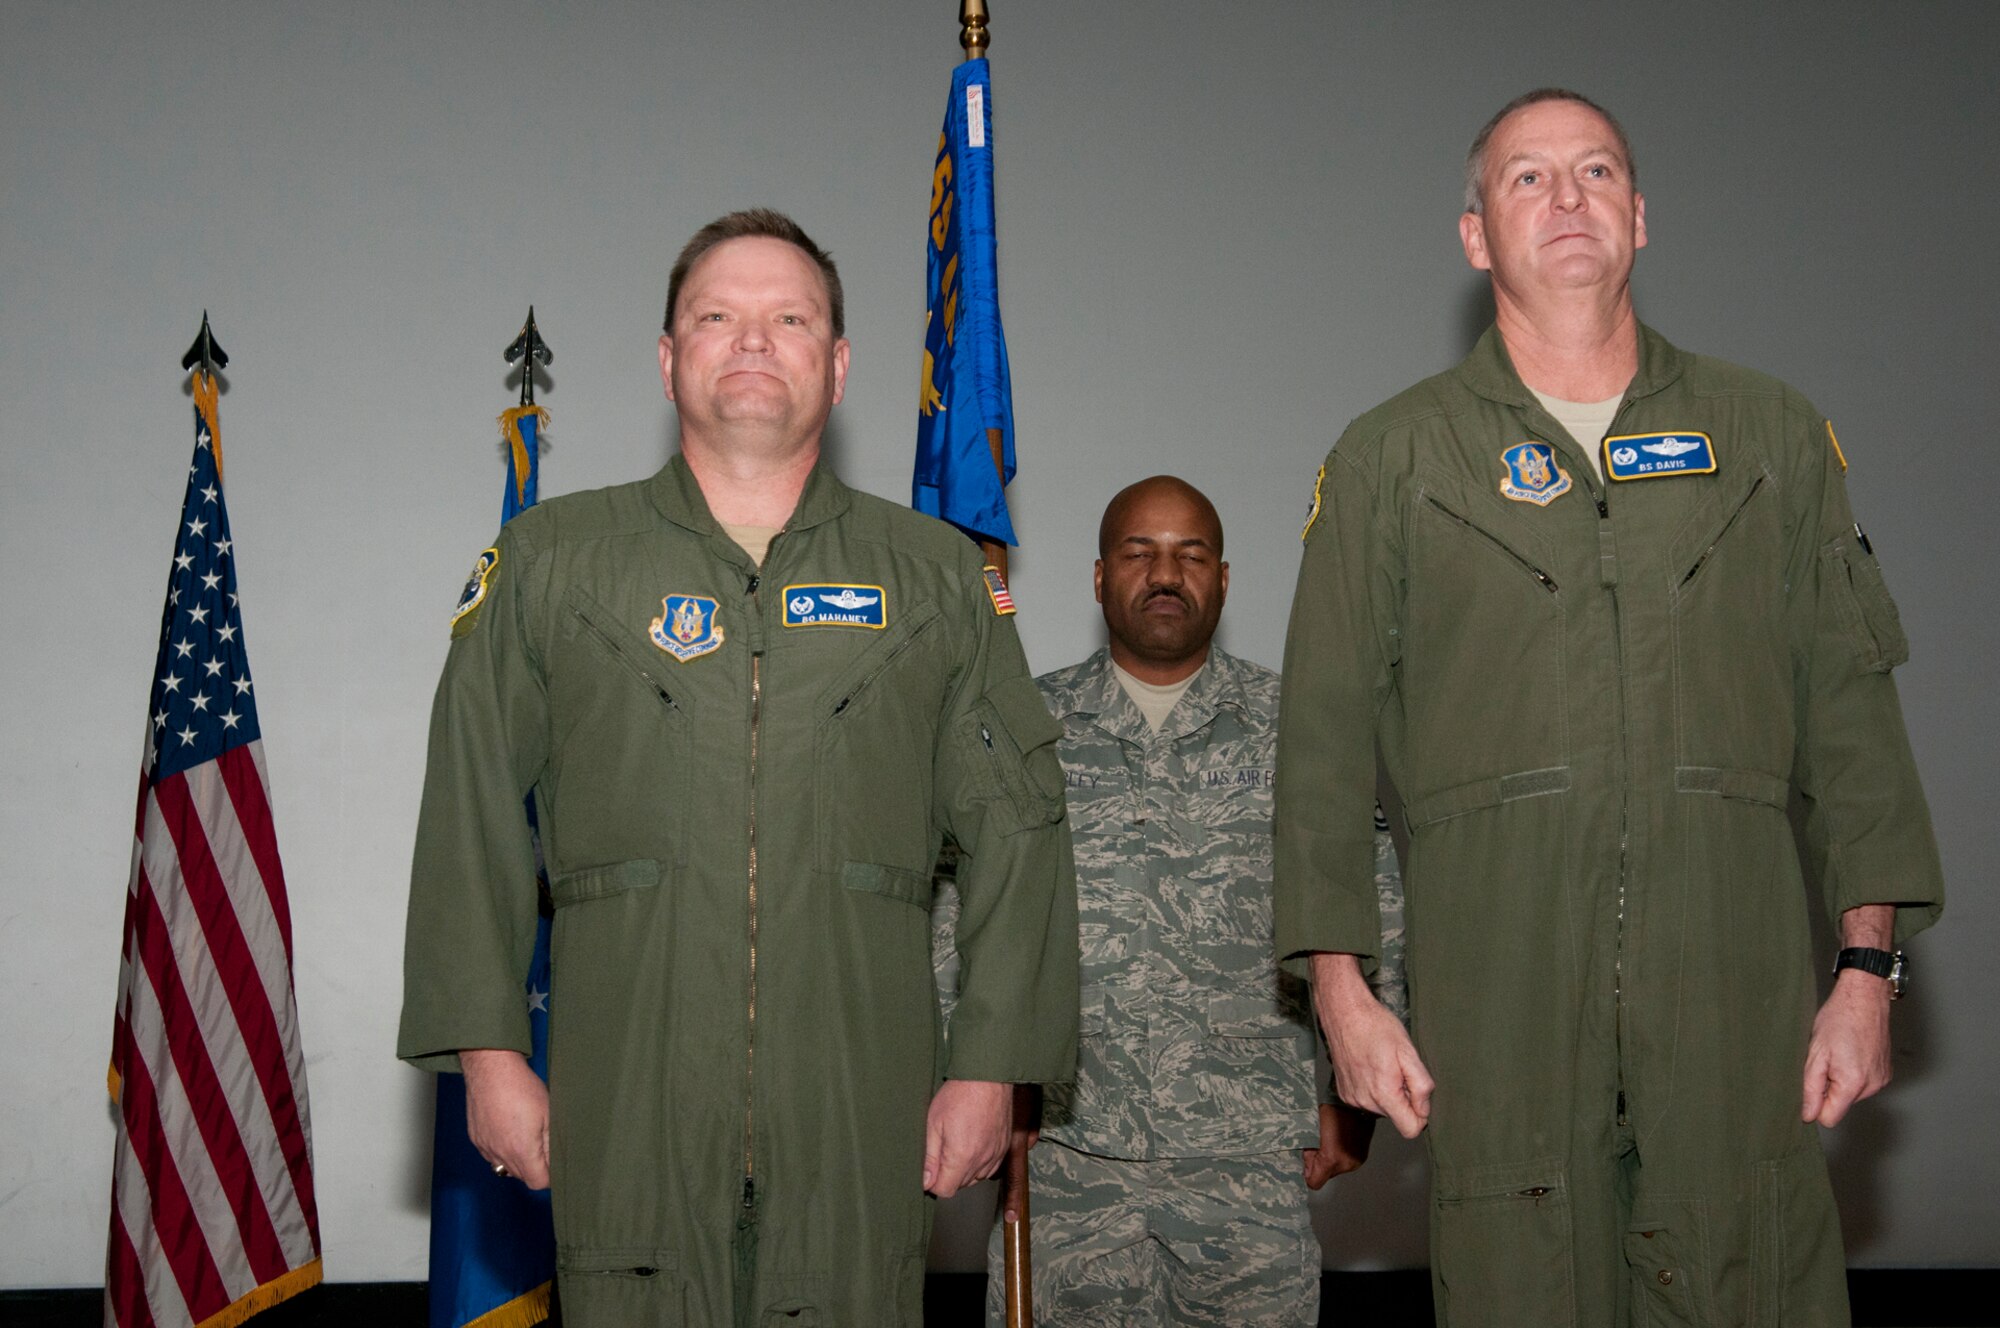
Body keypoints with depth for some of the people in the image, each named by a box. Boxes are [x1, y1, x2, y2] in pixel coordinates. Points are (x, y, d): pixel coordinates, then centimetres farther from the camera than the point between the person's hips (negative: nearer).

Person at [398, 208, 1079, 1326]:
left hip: (860, 1116, 1)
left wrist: (991, 1066, 2)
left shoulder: (938, 576, 10)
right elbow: (472, 822, 7)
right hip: (629, 1116, 0)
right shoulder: (551, 562, 9)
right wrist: (488, 1051, 0)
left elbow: (1019, 829, 8)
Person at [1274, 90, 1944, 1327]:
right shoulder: (1393, 459, 9)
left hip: (1737, 989, 1)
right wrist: (1341, 990, -1)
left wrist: (1868, 969, 2)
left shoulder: (1774, 435, 13)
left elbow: (1851, 707, 10)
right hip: (1499, 983, -1)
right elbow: (1326, 737, 6)